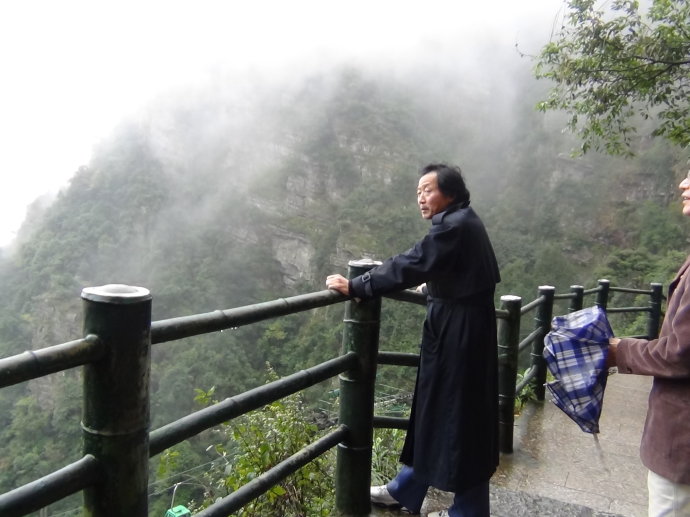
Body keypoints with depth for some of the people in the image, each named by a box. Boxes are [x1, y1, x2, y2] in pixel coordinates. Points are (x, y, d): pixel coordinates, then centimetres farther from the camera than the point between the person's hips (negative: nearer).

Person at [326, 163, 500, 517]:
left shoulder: (454, 225, -18)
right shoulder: (461, 222, 13)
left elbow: (410, 264, -25)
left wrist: (355, 287, -23)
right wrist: (433, 286, 45)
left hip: (460, 333, -10)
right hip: (453, 328, 10)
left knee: (458, 415, 2)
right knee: (433, 410, 16)